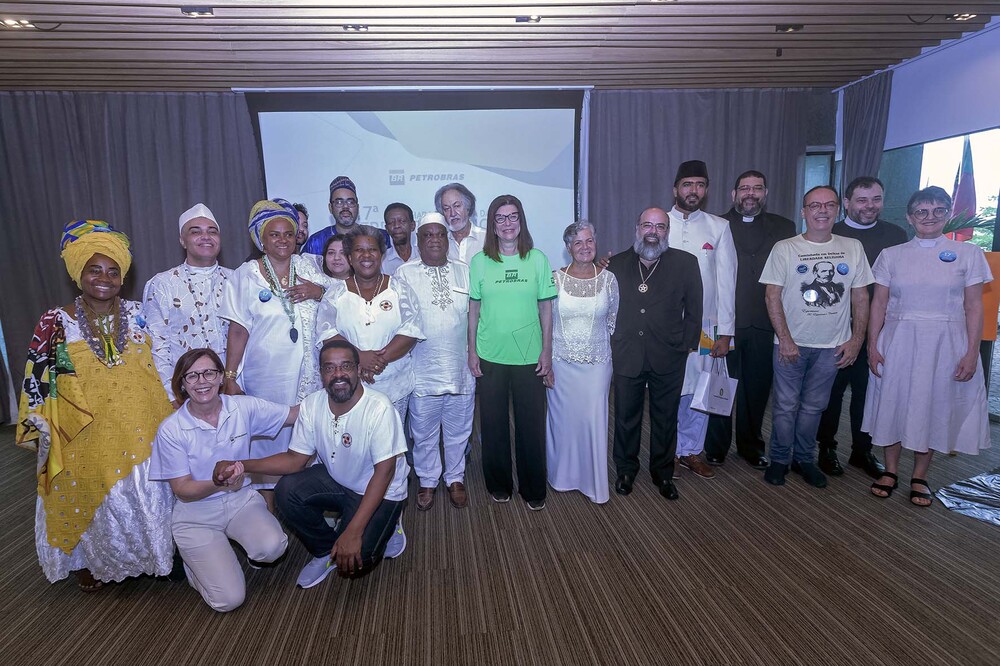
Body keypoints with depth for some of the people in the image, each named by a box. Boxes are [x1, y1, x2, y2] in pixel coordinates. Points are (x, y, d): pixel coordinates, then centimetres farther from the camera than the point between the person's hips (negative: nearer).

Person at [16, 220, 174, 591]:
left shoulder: (139, 315, 2)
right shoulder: (55, 323, -3)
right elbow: (37, 383, 2)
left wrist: (175, 418, 6)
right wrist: (40, 435, 0)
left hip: (144, 432, 1)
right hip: (86, 439, -1)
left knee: (149, 493, 6)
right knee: (95, 499, 7)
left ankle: (153, 554, 30)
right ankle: (91, 562, 33)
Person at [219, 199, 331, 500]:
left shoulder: (308, 267, 4)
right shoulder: (246, 275, -1)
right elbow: (239, 331, -3)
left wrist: (319, 292, -11)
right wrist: (230, 377, -6)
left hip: (307, 374, 2)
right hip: (265, 376, -2)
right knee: (267, 438, 6)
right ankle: (267, 510, 21)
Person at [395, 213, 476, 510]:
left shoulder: (464, 272, 7)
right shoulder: (405, 274, 0)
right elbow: (405, 320, -5)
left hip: (461, 369, 2)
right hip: (423, 371, -2)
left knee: (458, 430, 15)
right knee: (423, 433, 12)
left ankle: (455, 478, 34)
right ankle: (427, 481, 32)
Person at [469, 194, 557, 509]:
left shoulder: (538, 259, 0)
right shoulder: (479, 262, 0)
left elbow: (546, 308, 3)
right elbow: (473, 309, 4)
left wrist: (547, 351, 0)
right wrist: (471, 350, 1)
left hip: (529, 356, 0)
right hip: (490, 356, 1)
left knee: (531, 423, 6)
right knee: (493, 423, 10)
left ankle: (533, 489, 25)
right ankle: (499, 484, 30)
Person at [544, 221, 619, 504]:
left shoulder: (608, 279, -2)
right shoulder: (555, 278, -5)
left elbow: (613, 322, 8)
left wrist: (604, 350, 8)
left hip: (596, 363, 0)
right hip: (560, 362, 0)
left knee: (594, 420, 3)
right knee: (562, 419, 11)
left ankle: (594, 482, 22)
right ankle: (562, 475, 33)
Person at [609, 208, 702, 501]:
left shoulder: (686, 263, -1)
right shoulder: (617, 263, 3)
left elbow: (693, 309, 2)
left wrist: (688, 346, -2)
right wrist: (611, 344, 1)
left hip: (668, 358, 0)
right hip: (627, 356, 1)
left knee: (665, 419, 13)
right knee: (626, 416, 12)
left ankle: (663, 473, 32)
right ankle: (626, 469, 32)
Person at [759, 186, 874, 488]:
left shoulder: (853, 248, 4)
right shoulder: (784, 249, -4)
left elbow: (860, 297, 7)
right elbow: (772, 296, -6)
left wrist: (856, 339, 0)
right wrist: (785, 339, -12)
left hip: (832, 346, 2)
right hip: (791, 343, -2)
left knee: (813, 406, 13)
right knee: (785, 405, 6)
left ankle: (804, 458, 28)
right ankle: (780, 458, 21)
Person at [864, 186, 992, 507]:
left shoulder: (968, 253, 2)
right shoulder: (891, 255, 3)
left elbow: (973, 307, 1)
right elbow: (879, 304, 3)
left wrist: (972, 352, -5)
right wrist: (872, 346, -3)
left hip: (945, 344, 0)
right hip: (898, 342, 1)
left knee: (933, 407, 8)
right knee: (893, 403, 7)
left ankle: (919, 477, 23)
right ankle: (890, 471, 23)